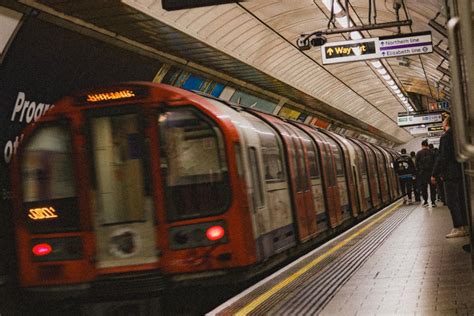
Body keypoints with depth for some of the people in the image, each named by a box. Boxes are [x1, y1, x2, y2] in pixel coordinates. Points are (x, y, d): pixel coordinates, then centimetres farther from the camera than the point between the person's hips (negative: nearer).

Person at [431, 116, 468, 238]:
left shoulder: (445, 137, -13)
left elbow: (442, 158, -17)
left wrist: (434, 174, -11)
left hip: (451, 174, -9)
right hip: (461, 172, 9)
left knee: (452, 201, -7)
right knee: (461, 199, 11)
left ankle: (458, 228, -10)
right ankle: (464, 226, 13)